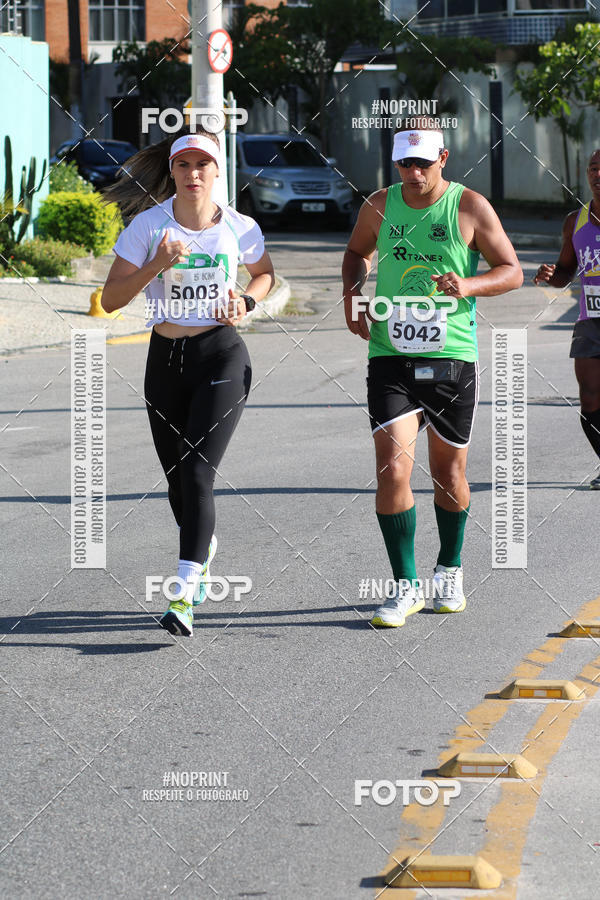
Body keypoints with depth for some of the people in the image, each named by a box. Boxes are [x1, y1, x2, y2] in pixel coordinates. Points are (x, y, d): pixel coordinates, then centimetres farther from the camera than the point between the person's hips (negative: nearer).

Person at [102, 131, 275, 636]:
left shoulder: (240, 228, -1)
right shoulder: (148, 225, -3)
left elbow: (265, 275, 20)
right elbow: (111, 299, -5)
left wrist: (246, 302, -1)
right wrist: (156, 265, -19)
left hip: (222, 357, -2)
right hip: (166, 359, 2)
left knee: (197, 472, -17)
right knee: (177, 478, 13)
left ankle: (185, 597, -19)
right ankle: (205, 546, 46)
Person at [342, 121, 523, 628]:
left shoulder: (470, 207, -3)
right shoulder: (379, 206, 3)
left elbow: (512, 272, 1)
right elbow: (357, 252, 23)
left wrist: (470, 286, -18)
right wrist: (353, 290, 3)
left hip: (452, 358, -1)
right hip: (391, 358, 1)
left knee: (449, 474, 10)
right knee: (392, 468, -13)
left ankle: (450, 571, 34)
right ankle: (406, 587, -3)